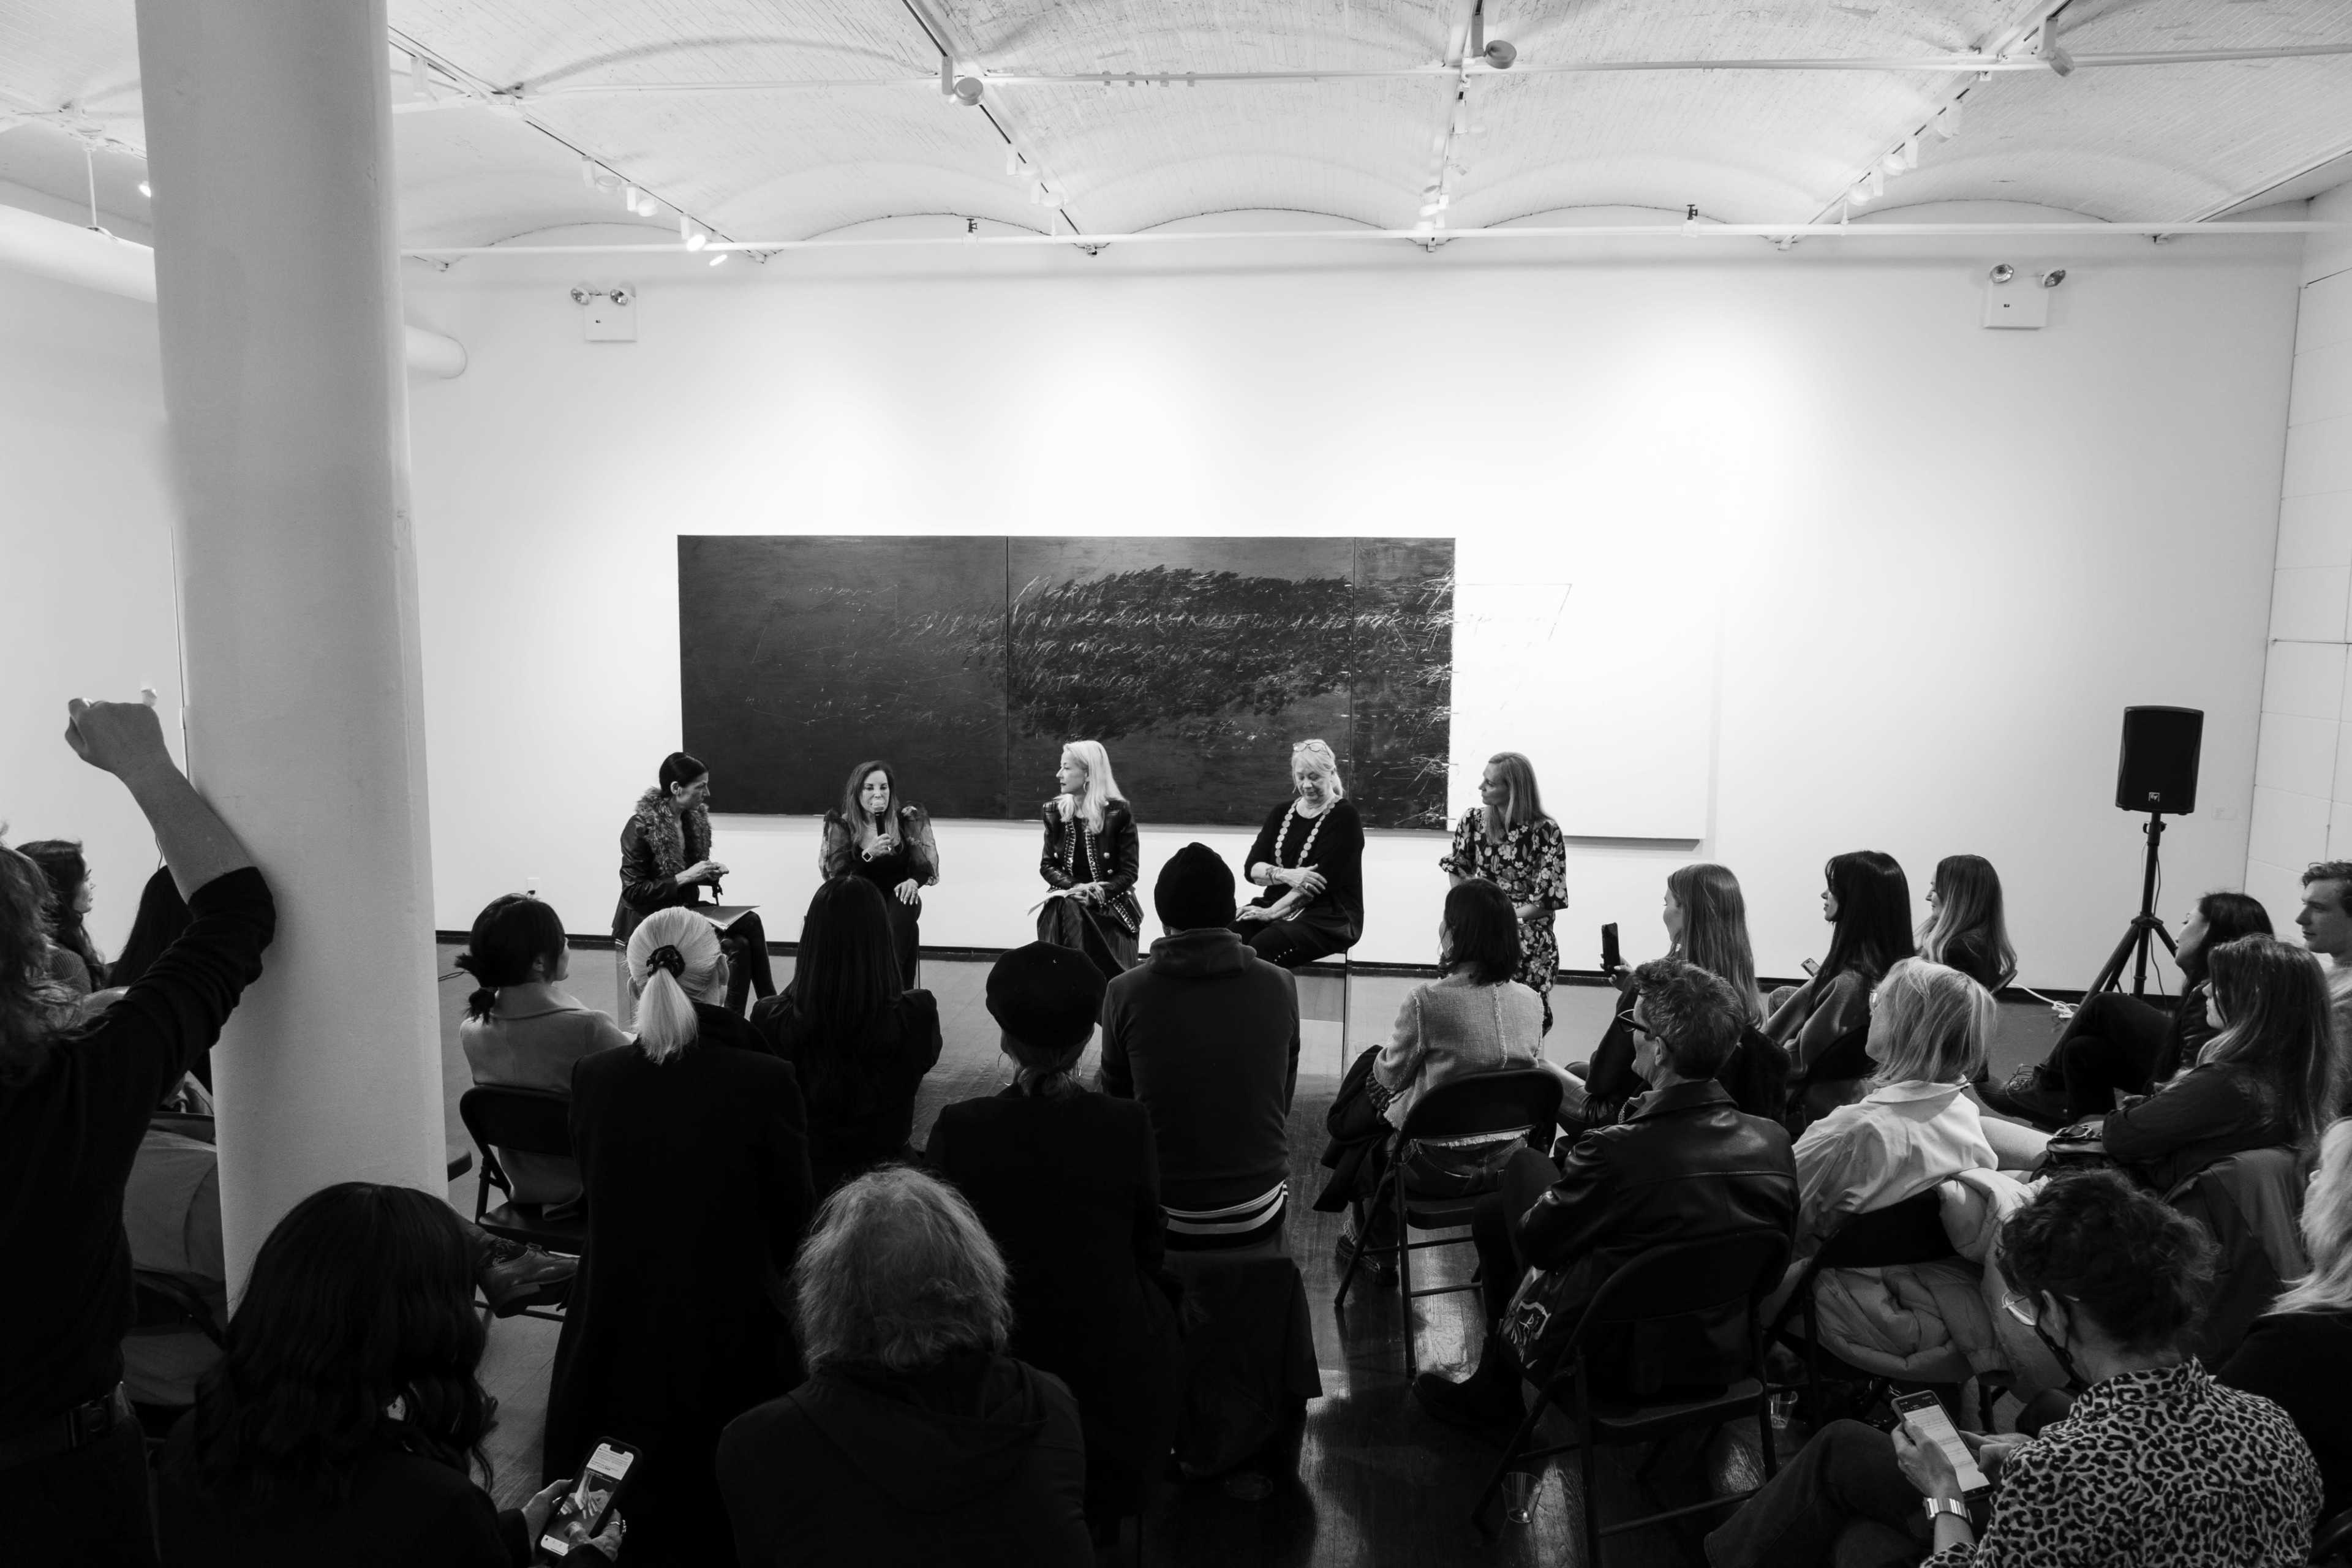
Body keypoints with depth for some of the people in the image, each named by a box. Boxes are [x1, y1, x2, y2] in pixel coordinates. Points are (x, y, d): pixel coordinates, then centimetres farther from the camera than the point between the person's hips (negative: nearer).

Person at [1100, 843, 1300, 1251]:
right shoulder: (1281, 986, -9)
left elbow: (1116, 1097, 1)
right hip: (1258, 1213, 1)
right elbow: (1285, 1099, 4)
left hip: (1163, 1213, -1)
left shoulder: (1125, 993, -13)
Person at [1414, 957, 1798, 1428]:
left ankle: (1494, 1392, 31)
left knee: (1494, 1212, 12)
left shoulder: (1614, 1151, -30)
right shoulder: (1774, 1139, -14)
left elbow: (1532, 1244, -15)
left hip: (1625, 1367, -6)